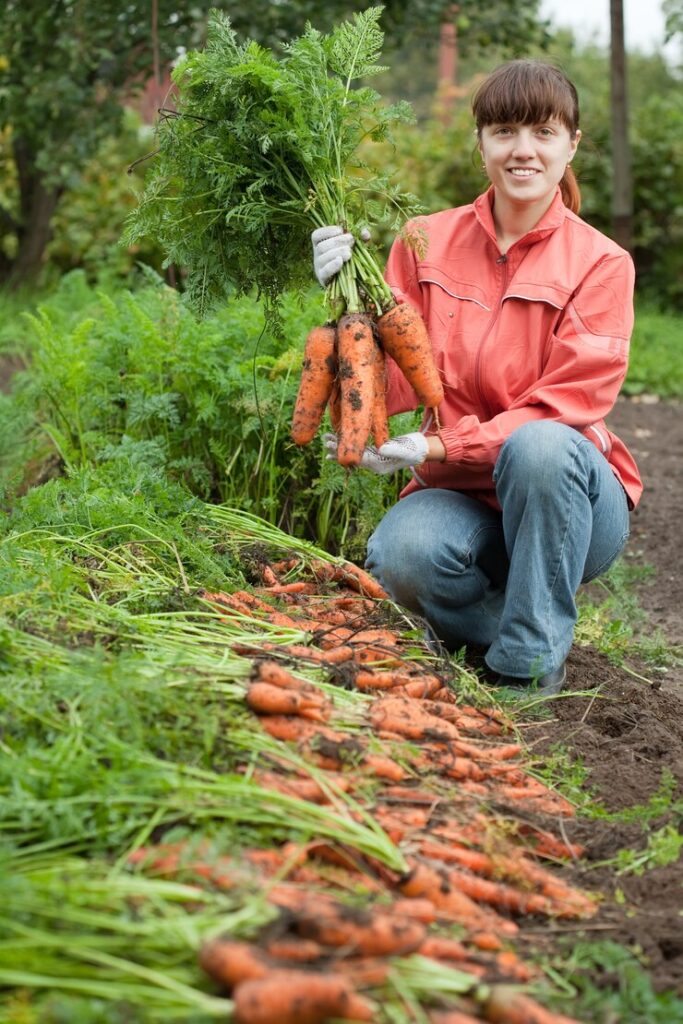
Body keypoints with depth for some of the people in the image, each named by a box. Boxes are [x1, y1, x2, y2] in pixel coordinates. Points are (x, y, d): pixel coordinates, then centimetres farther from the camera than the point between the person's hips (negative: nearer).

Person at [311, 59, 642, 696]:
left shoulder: (600, 263, -6)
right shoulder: (428, 244, 2)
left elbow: (563, 409, -14)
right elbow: (393, 391, -3)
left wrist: (434, 447, -23)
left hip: (567, 498, -1)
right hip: (465, 497, 1)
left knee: (540, 444, -35)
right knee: (399, 557, -31)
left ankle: (531, 663, -17)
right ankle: (502, 613, 2)